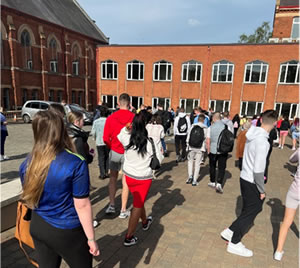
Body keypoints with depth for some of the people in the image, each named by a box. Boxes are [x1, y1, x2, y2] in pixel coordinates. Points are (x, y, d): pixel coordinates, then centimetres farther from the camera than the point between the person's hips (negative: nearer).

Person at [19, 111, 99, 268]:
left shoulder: (27, 164, -6)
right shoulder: (76, 163, -23)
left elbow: (29, 199, 7)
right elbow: (82, 205, -20)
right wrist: (91, 238, -8)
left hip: (37, 227, 5)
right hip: (67, 231, -5)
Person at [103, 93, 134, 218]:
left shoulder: (111, 118, -7)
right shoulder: (134, 118, -12)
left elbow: (106, 138, -4)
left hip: (114, 152, 1)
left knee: (113, 178, 21)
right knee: (125, 181, 10)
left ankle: (111, 205, 23)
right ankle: (123, 210, 20)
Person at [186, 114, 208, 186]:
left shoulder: (192, 127, -2)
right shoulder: (205, 129, -6)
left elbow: (188, 138, 0)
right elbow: (205, 140, -6)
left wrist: (188, 146, 9)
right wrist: (203, 149, 6)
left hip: (191, 148, 1)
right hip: (200, 149, -1)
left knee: (190, 161, 21)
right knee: (197, 164, 8)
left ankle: (190, 176, 11)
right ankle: (194, 181, 12)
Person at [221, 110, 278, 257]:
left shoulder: (252, 135, 0)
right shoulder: (262, 142, -27)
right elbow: (258, 170, -26)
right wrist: (262, 190, -13)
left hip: (245, 177, 8)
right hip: (252, 182, -8)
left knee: (256, 207, 24)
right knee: (250, 212, 10)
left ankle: (229, 231, 32)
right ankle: (234, 243, 26)